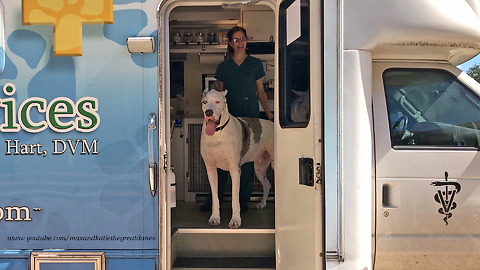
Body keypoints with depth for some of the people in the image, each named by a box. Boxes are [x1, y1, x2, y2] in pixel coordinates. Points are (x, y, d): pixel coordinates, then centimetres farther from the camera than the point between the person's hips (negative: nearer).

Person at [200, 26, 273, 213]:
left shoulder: (255, 64, 7)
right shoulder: (223, 67, 11)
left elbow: (261, 91, 9)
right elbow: (220, 94, 15)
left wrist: (269, 114, 3)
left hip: (250, 116, -1)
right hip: (228, 116, 1)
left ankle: (243, 202, 12)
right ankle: (214, 199, 11)